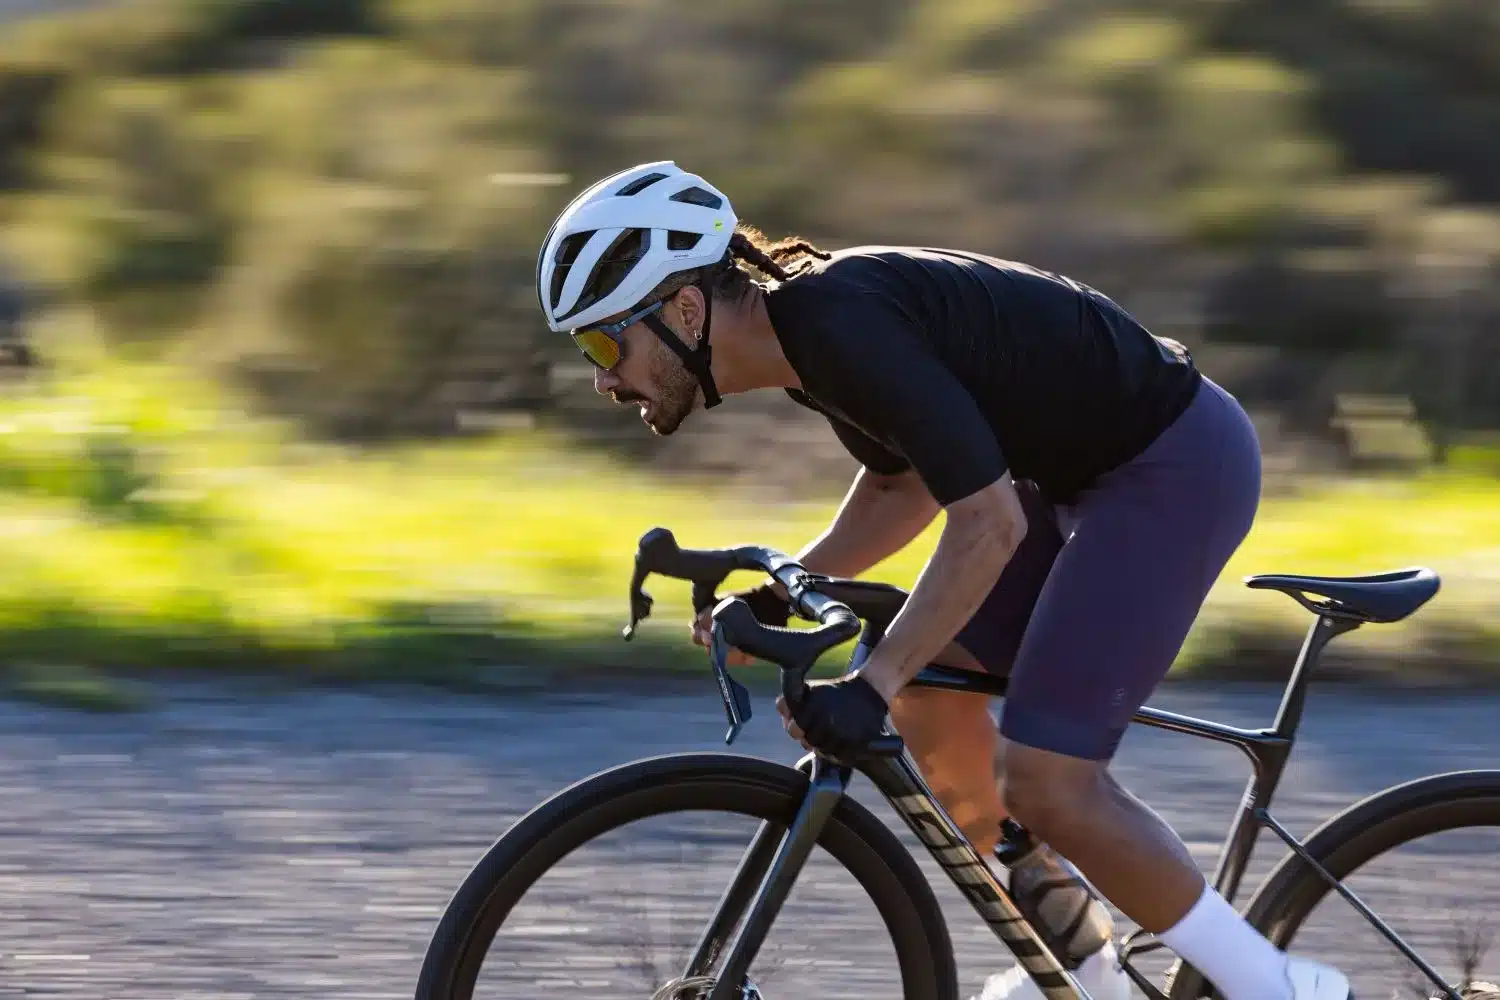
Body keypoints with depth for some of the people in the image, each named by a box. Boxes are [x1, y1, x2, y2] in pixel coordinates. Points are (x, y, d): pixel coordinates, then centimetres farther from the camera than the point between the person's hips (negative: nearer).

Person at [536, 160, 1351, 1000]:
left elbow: (989, 523, -28)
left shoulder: (844, 329, -27)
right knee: (929, 689, 11)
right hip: (1090, 466, 10)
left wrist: (872, 687, -29)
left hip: (1179, 465, -10)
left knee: (1042, 780, -13)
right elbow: (905, 483, 17)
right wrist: (779, 594, 7)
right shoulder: (798, 321, 2)